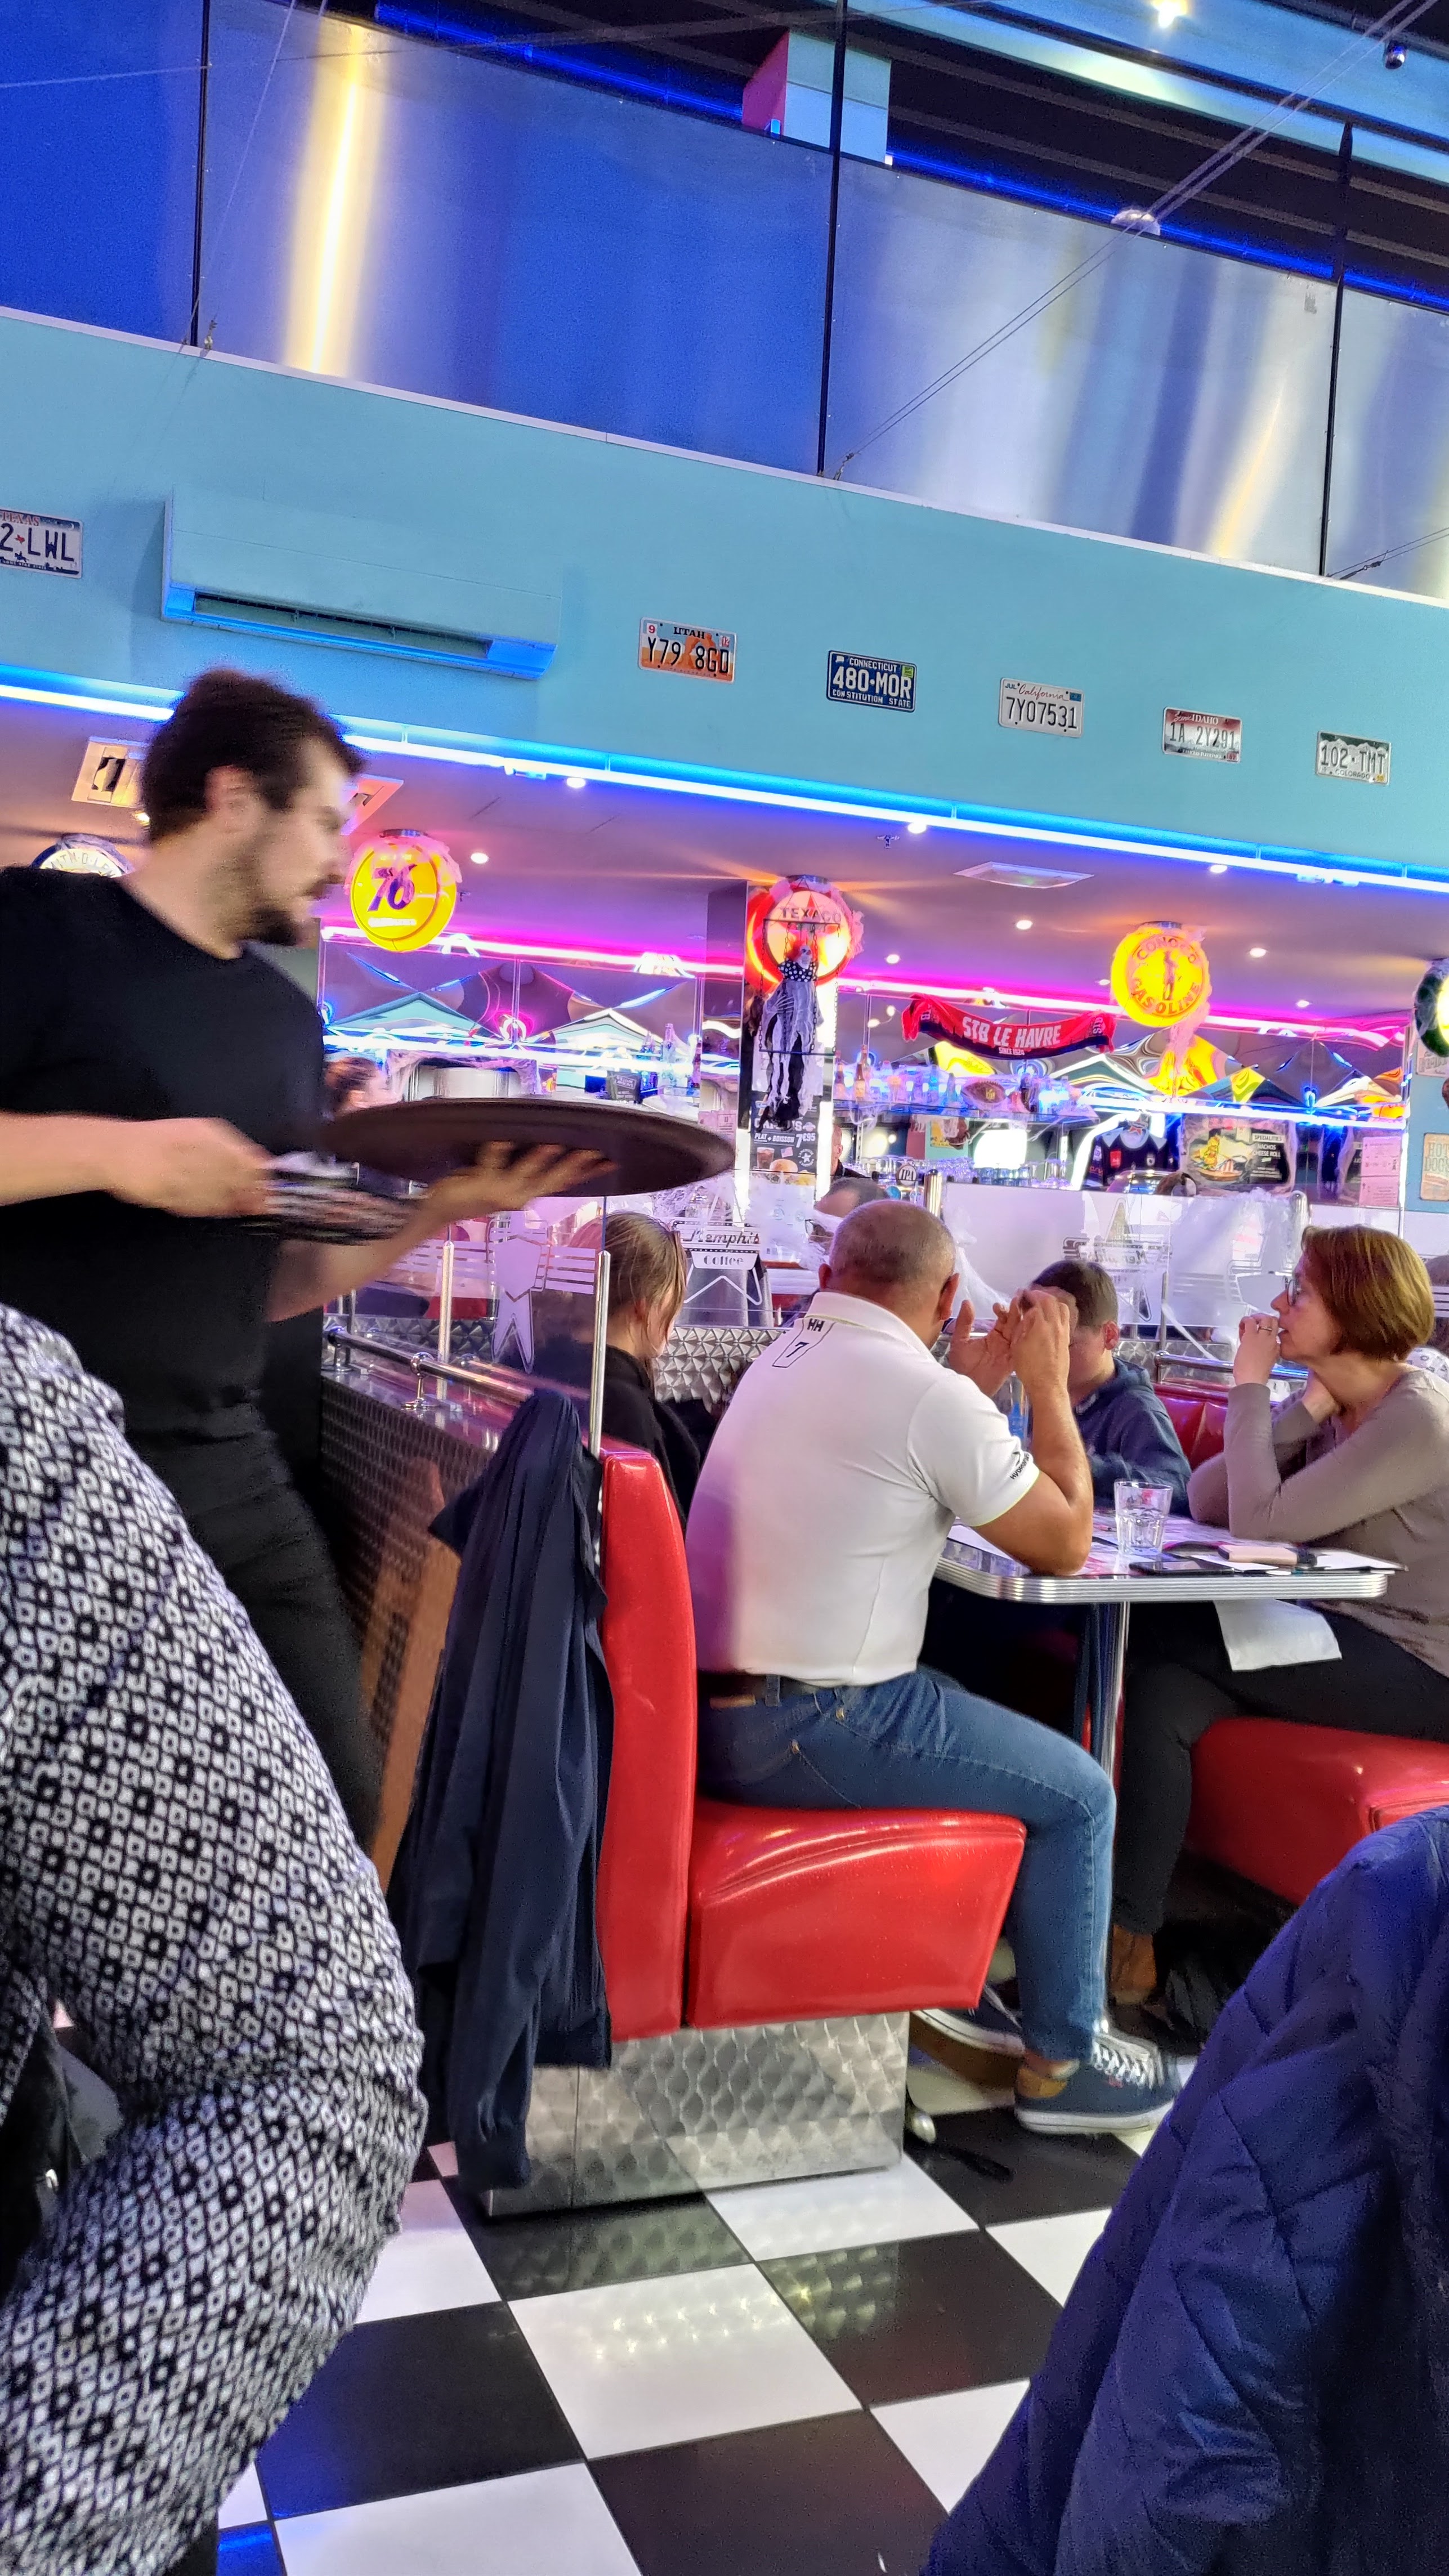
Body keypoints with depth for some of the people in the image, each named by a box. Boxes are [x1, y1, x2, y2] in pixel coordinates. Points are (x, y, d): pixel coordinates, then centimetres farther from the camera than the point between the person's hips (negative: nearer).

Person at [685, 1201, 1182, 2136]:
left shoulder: (782, 1359, 9)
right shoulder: (930, 1397, -16)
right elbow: (1065, 1543, -5)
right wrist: (1050, 1385, 4)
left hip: (712, 1710, 9)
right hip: (807, 1734, -9)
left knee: (972, 1721, 30)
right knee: (1077, 1793, 7)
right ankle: (1062, 2060, 20)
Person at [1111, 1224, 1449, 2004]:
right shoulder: (1335, 1407, 10)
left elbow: (1261, 1519, -23)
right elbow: (1204, 1501, 0)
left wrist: (1250, 1386, -14)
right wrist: (1306, 1411, -9)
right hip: (1350, 1639, 8)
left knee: (1157, 1635, -17)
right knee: (1162, 1689, -14)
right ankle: (1129, 1939, -12)